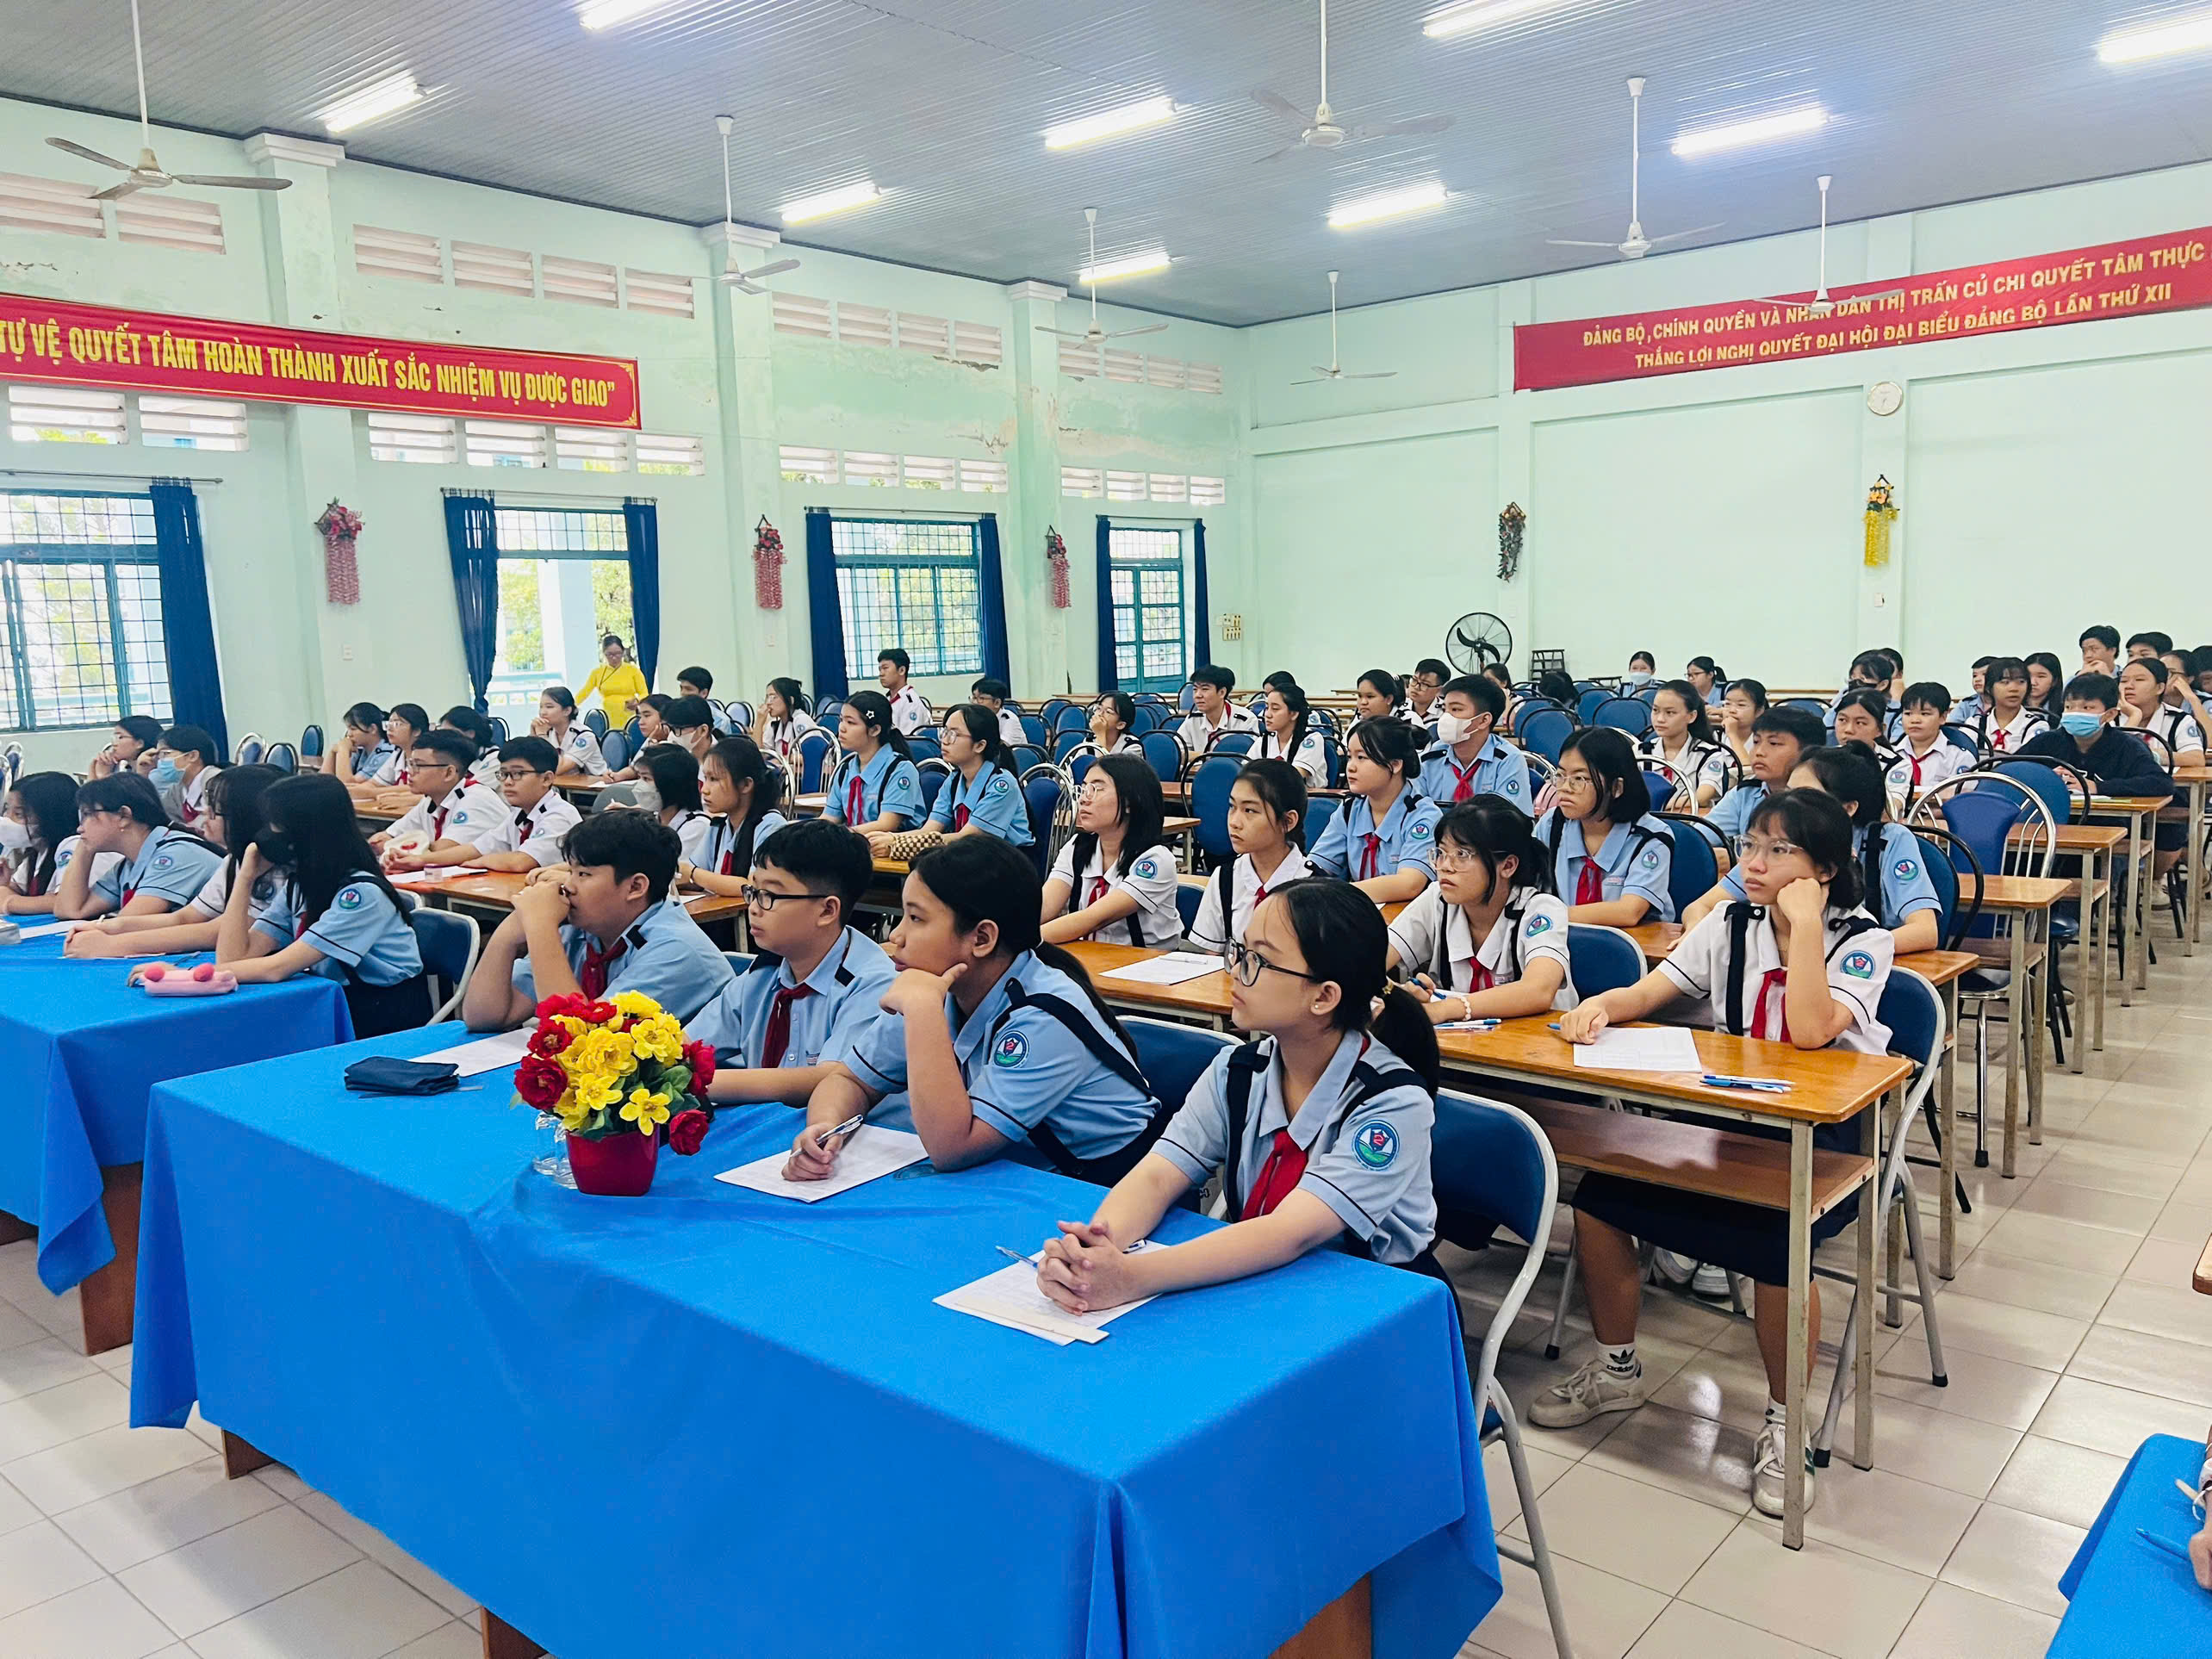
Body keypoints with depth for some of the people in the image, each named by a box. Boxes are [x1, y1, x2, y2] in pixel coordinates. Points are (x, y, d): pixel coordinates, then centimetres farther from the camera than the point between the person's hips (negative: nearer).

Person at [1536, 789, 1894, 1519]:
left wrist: (1804, 922, -24)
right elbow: (1646, 993, -1)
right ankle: (1616, 1369, 10)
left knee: (1776, 1241, -34)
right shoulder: (1730, 926, 6)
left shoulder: (1862, 940, -9)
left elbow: (1811, 1031, -26)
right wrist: (1601, 1004, -23)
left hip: (1828, 1136, -5)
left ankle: (1782, 1421, -6)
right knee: (1598, 1195, -13)